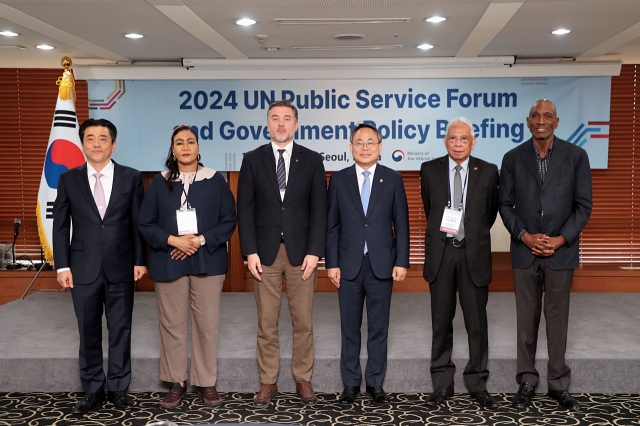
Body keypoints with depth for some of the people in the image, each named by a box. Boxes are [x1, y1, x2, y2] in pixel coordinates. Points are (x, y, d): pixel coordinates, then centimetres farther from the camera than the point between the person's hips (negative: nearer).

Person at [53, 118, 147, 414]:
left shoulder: (131, 177, 1)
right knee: (88, 332, 9)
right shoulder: (68, 179, 4)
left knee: (120, 330, 8)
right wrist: (62, 265, -2)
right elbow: (60, 226, 4)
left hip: (121, 267, -1)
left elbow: (139, 222, 2)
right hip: (83, 268, 1)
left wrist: (140, 260, -2)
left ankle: (118, 387, 21)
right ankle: (93, 390, 23)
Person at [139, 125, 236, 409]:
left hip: (207, 262, -1)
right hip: (169, 263, 1)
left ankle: (206, 382, 16)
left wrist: (200, 240, -13)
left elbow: (229, 221, 0)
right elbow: (146, 224, 3)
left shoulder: (215, 180, 2)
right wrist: (173, 240, -13)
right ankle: (176, 382, 19)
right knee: (172, 324, 6)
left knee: (207, 323, 3)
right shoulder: (159, 183, 5)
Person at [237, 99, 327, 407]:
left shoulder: (312, 160, 4)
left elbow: (319, 210, 0)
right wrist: (250, 252, -7)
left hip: (301, 251, 0)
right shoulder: (252, 160, 4)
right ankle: (268, 382, 18)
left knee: (303, 322, 7)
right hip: (265, 252, 0)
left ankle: (303, 380, 21)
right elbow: (245, 209, 1)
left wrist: (314, 252, -8)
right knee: (266, 323, 6)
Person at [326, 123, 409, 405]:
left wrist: (401, 262, -4)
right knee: (350, 327, 8)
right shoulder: (339, 180, 4)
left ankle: (376, 383, 20)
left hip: (381, 265, 0)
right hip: (349, 265, 1)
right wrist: (332, 263, -2)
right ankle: (351, 383, 20)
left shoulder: (393, 179, 4)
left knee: (378, 328, 8)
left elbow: (401, 224, 3)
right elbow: (332, 225, 3)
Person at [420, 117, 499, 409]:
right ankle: (442, 385, 19)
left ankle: (478, 385, 18)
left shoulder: (488, 172, 0)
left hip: (474, 254, 0)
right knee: (441, 321, 8)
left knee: (477, 322, 5)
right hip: (440, 253, 1)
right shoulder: (430, 170, 1)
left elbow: (491, 212, 12)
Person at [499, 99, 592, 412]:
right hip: (524, 251, 1)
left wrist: (561, 239, -11)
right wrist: (525, 235, -10)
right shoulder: (513, 158, 2)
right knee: (526, 320, 9)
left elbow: (583, 205, -1)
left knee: (558, 319, 7)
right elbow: (505, 204, 3)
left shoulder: (575, 156, -1)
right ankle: (527, 381, 21)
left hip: (561, 251, -1)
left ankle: (558, 384, 21)